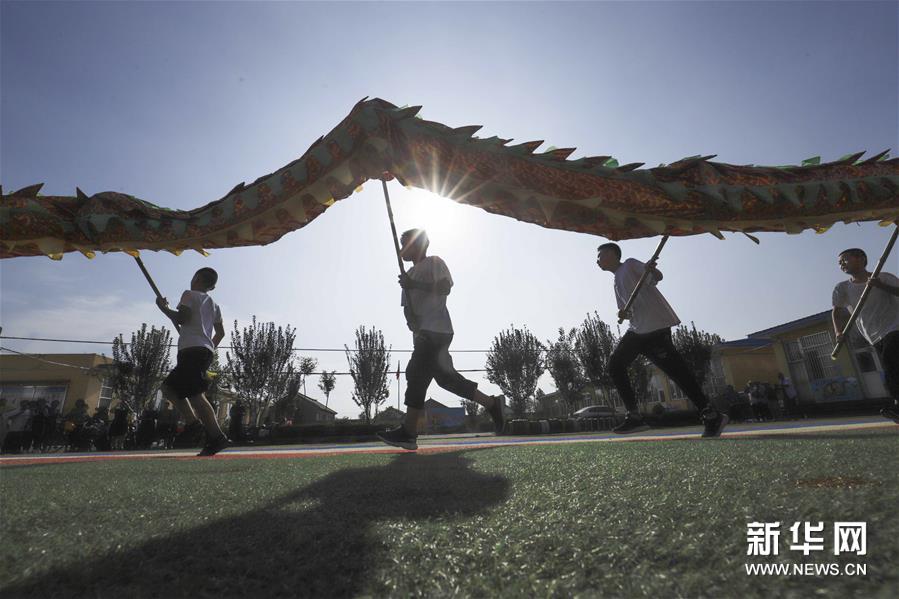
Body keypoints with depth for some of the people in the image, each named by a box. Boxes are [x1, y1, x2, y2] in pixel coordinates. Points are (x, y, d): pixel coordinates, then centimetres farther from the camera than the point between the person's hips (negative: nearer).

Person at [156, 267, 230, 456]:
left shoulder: (190, 295, 4)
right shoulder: (214, 305, 25)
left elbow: (181, 318, -10)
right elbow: (220, 333, 22)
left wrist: (163, 307, 6)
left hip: (192, 349, -9)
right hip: (206, 351, 9)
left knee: (196, 394, -16)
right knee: (169, 386, 18)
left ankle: (217, 437, -27)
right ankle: (192, 422, 3)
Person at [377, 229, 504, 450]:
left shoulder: (434, 263, 3)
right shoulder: (409, 274, 26)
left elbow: (445, 287, -12)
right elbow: (408, 307, 19)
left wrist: (415, 285, -17)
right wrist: (411, 319, -3)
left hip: (436, 330, -9)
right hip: (422, 332, 9)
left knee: (417, 373, -15)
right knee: (445, 376, 7)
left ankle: (408, 431, -16)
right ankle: (491, 403, 14)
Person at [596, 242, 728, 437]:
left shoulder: (630, 264, 4)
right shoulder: (617, 282, 25)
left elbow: (657, 277, -10)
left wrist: (651, 269, -34)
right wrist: (622, 313, -2)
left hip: (656, 325, -8)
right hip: (636, 330, 8)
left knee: (676, 370, -9)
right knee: (615, 364, -3)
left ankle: (711, 416, 2)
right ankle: (634, 416, -2)